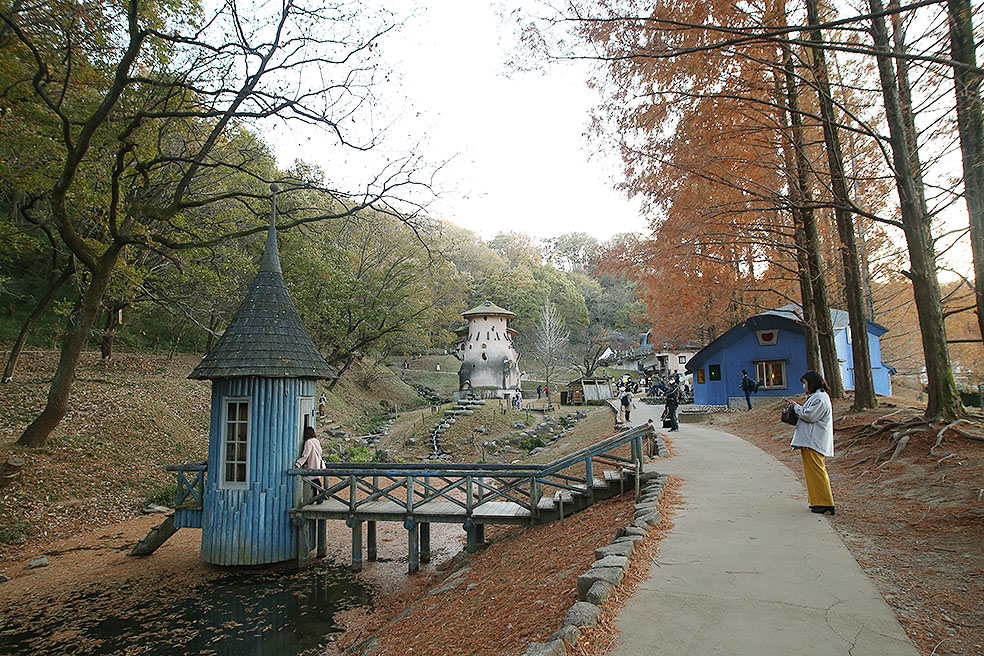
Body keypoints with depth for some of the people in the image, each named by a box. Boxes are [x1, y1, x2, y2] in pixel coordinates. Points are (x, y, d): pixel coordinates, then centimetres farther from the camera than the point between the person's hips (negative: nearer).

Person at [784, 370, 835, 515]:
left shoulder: (820, 398, -14)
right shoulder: (815, 396, 20)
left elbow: (810, 416, -21)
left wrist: (796, 407, -7)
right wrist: (796, 407, 9)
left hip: (814, 442, -11)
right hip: (810, 442, 11)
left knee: (817, 471, -8)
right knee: (812, 471, 14)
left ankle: (826, 505, -3)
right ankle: (818, 502, 20)